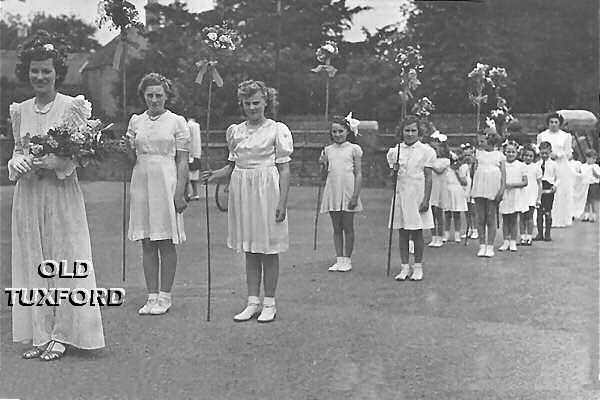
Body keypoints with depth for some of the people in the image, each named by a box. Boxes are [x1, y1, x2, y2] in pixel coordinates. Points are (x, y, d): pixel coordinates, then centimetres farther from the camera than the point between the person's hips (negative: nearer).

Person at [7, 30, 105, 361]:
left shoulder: (72, 106, -4)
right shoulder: (20, 110, 10)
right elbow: (18, 150, 15)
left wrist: (54, 163, -21)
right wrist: (17, 163, -6)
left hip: (61, 193, -5)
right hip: (28, 194, 5)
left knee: (64, 262, -1)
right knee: (32, 263, 6)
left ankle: (61, 336, 8)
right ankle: (40, 335, 14)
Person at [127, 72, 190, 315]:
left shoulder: (177, 122, 2)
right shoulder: (136, 121, 13)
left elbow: (182, 161, -1)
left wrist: (179, 193, -9)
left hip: (166, 182, -3)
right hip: (141, 182, 4)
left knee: (166, 243, 0)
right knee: (147, 244, 5)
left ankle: (164, 296, 8)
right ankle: (152, 296, 12)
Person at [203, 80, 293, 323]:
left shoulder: (277, 130, -3)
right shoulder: (236, 131, 11)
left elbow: (284, 169, -4)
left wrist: (283, 201, -11)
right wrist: (214, 175, -1)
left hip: (267, 190, -5)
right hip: (242, 191, 5)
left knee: (268, 251, 2)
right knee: (250, 251, 9)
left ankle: (269, 303, 12)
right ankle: (253, 302, 16)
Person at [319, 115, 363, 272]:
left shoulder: (353, 149, 0)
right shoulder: (328, 150, 11)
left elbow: (358, 174, -3)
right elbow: (326, 173, 15)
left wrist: (355, 196, -10)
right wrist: (323, 164, -7)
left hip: (348, 192, -4)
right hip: (332, 192, 4)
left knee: (348, 228, 3)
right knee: (336, 229, 9)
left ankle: (347, 260, 11)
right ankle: (339, 259, 15)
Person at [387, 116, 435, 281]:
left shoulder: (425, 151, -1)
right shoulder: (395, 151, 6)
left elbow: (428, 177, -3)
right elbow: (393, 178, 12)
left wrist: (426, 199, -9)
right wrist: (394, 171, -11)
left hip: (417, 195, -3)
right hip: (401, 195, 3)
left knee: (417, 233, 2)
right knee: (403, 233, 5)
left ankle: (418, 268, 10)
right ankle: (404, 268, 11)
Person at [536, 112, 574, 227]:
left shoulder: (566, 136, 8)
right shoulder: (541, 136, 10)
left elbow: (568, 153, 4)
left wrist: (556, 155, -12)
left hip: (561, 167, 0)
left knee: (562, 193, 0)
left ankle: (562, 219, 7)